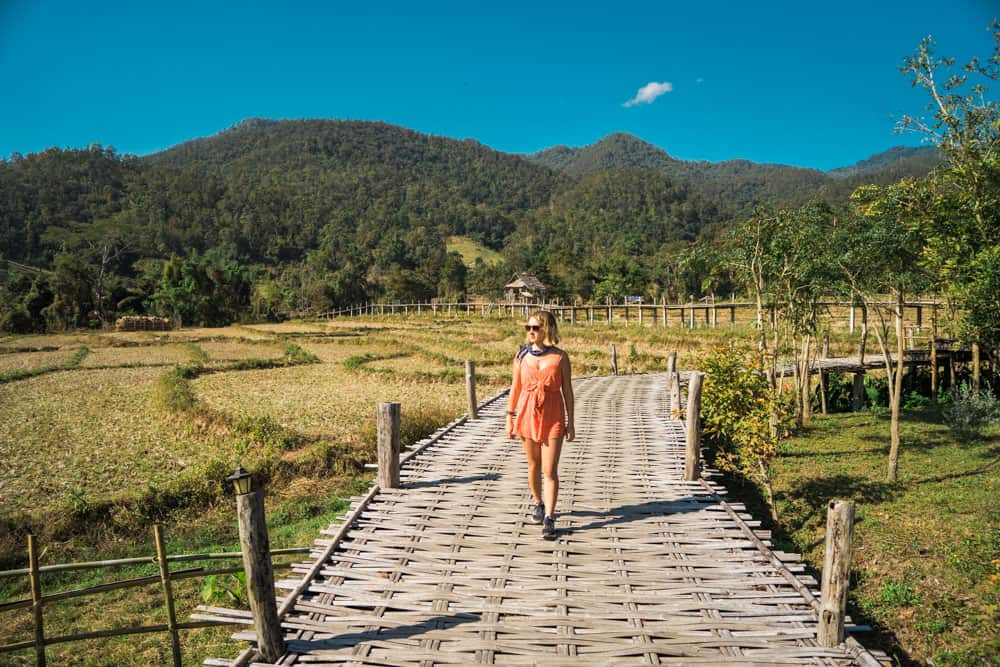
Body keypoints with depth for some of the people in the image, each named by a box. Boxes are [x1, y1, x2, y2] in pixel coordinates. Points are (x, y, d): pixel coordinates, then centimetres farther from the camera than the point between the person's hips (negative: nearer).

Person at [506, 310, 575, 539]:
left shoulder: (560, 357, -5)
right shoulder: (521, 355, 1)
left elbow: (567, 391, -1)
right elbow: (515, 387, 6)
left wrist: (570, 423, 0)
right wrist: (509, 418, 6)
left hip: (553, 418, -2)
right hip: (528, 415, 3)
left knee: (550, 470, -5)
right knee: (533, 465, 15)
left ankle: (549, 518, 2)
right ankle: (538, 504, 36)